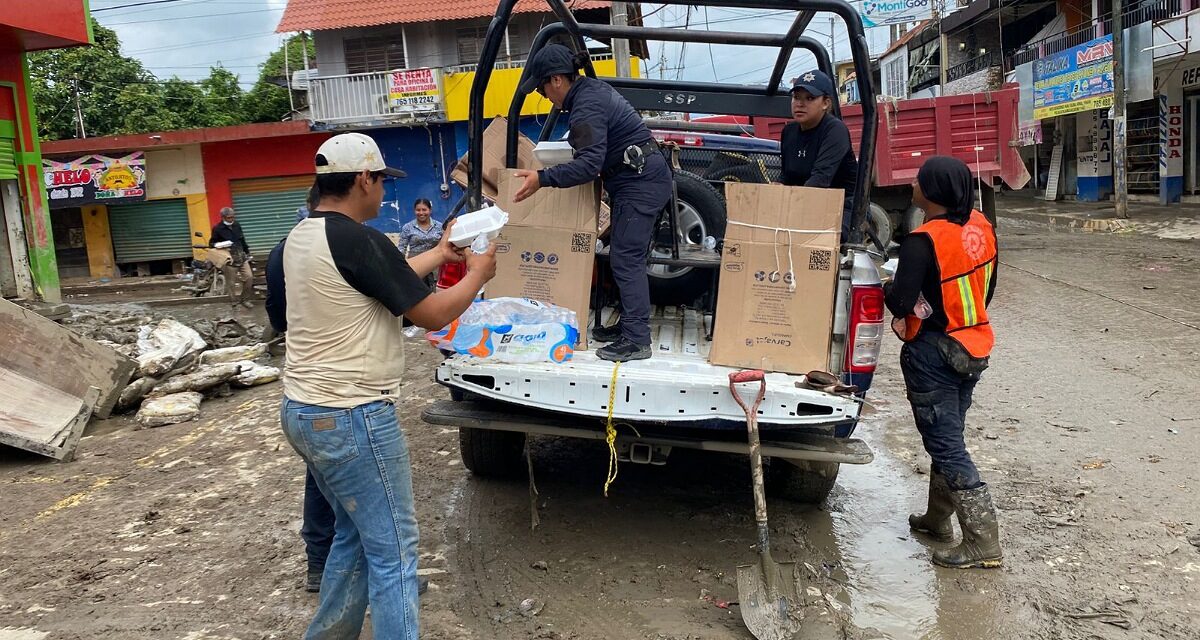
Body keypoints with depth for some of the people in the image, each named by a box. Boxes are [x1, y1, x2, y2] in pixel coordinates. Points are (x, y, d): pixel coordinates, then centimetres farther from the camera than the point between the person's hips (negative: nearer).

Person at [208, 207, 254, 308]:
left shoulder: (237, 225, 9)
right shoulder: (217, 229, -7)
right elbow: (211, 244, -2)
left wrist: (247, 252, 22)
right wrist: (219, 245, -24)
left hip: (241, 256, 5)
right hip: (229, 259, -5)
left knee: (249, 277, 0)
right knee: (232, 282, 0)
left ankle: (245, 299, 15)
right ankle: (235, 302, 11)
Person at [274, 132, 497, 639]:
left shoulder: (301, 237, 9)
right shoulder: (357, 240, -20)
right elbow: (432, 314, -14)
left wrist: (440, 254, 26)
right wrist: (478, 274, 3)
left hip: (303, 411, 10)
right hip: (351, 419, -10)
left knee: (354, 535, 23)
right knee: (393, 553, 1)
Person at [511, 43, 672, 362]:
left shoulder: (587, 107, -20)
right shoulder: (592, 88, 12)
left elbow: (590, 164, -29)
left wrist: (543, 178, -29)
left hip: (639, 183, -11)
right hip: (642, 177, 11)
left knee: (625, 259, -11)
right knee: (627, 256, 13)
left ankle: (637, 340, -10)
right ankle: (630, 324, 21)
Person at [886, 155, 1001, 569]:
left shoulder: (924, 241, -24)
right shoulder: (982, 229, 2)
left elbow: (901, 302, -23)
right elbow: (987, 288, 12)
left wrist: (889, 289, -2)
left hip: (934, 354, -8)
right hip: (975, 347, 8)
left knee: (945, 446, -1)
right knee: (949, 437, 20)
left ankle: (983, 543, 1)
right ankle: (938, 519, 35)